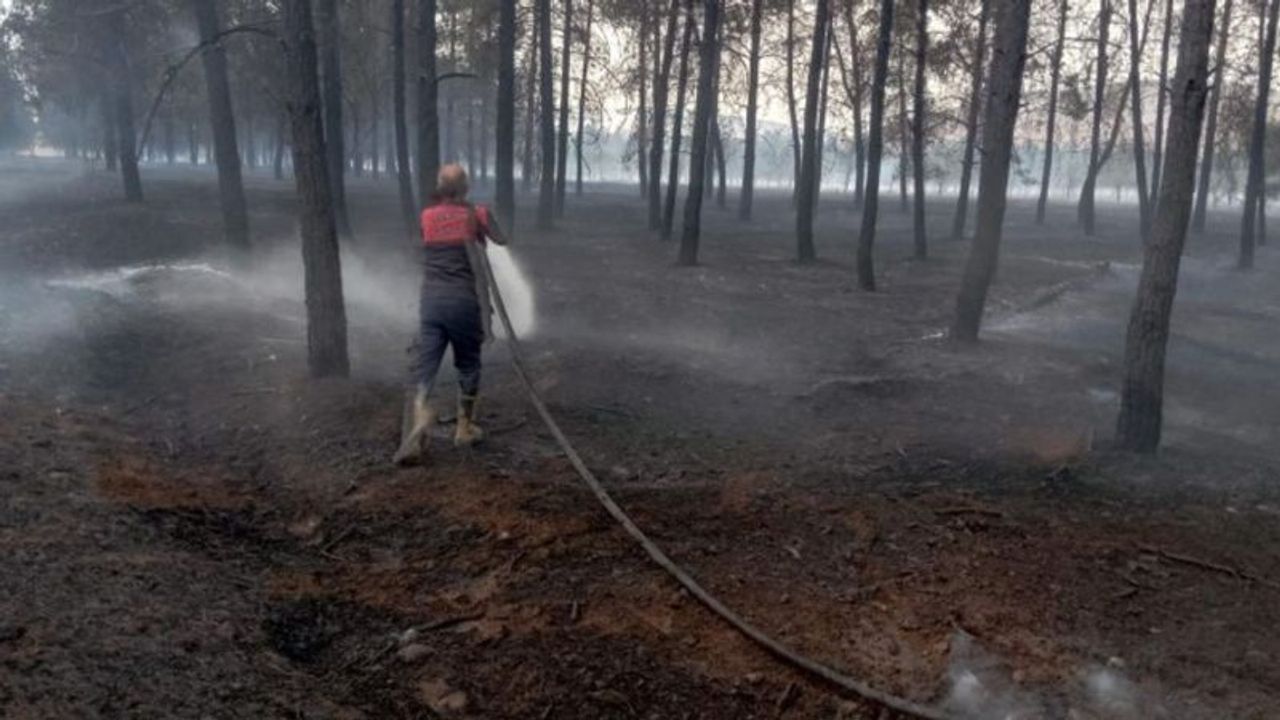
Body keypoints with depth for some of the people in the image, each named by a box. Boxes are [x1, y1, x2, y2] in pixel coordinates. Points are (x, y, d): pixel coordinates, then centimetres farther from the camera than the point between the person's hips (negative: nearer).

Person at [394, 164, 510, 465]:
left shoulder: (427, 217, 5)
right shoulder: (477, 214, 0)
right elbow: (501, 240, 17)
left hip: (431, 300, 2)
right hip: (464, 300, -2)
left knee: (426, 367, 1)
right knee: (468, 365, 15)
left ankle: (420, 413, -26)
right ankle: (465, 428, 22)